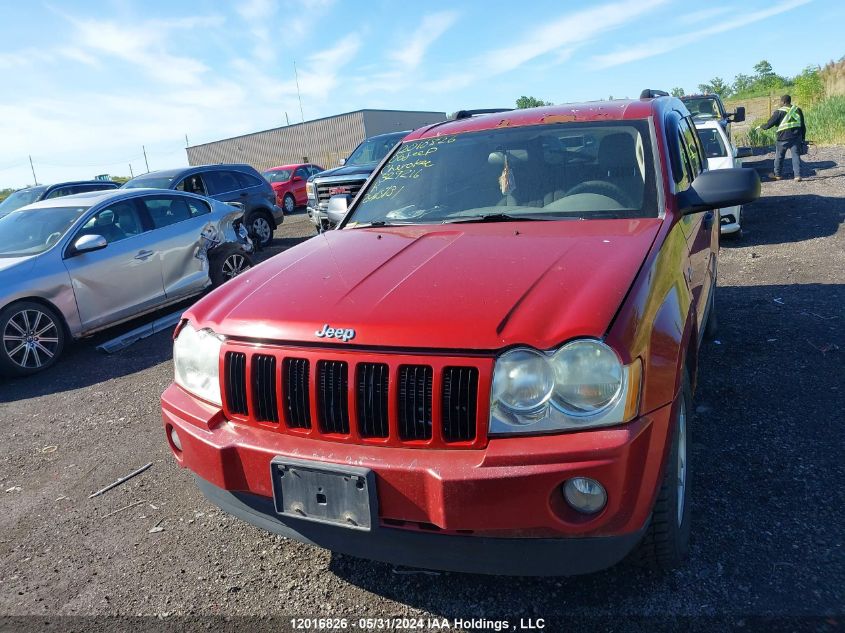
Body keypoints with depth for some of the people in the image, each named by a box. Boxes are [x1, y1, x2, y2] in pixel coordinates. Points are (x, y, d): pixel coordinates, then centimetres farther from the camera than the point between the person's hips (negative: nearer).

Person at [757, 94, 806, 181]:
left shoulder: (779, 112, -6)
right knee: (796, 155, 4)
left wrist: (761, 127, 15)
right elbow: (803, 126, 12)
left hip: (784, 137, -4)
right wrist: (802, 137, 19)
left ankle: (777, 175, 20)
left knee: (779, 156, 12)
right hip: (796, 137, 4)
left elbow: (769, 124, -4)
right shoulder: (798, 110, 9)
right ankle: (797, 175, -4)